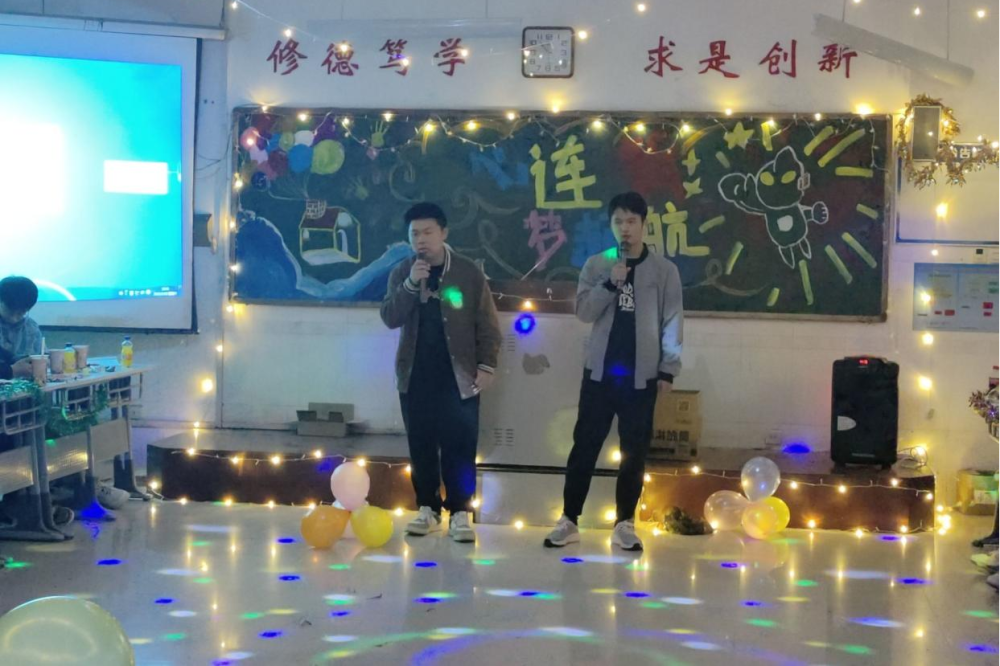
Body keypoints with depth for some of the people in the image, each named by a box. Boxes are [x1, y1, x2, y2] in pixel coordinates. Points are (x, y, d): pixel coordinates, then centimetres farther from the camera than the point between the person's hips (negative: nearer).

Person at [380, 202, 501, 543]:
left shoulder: (468, 272, -3)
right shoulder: (402, 272, 4)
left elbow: (487, 325, -1)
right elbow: (390, 318, -7)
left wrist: (486, 366, -7)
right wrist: (411, 284, -19)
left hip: (458, 376, -3)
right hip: (415, 375, 3)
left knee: (459, 446, -4)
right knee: (421, 445, 7)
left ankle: (459, 512, 3)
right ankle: (428, 508, 16)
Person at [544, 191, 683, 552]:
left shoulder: (664, 269, 2)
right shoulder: (596, 265, 6)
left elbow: (672, 322, 1)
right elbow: (583, 311, -2)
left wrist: (668, 369, -4)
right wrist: (611, 284, -15)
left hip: (641, 375, -1)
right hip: (600, 371, 1)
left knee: (634, 451, 3)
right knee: (585, 445, 2)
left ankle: (625, 523, 11)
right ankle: (569, 519, 7)